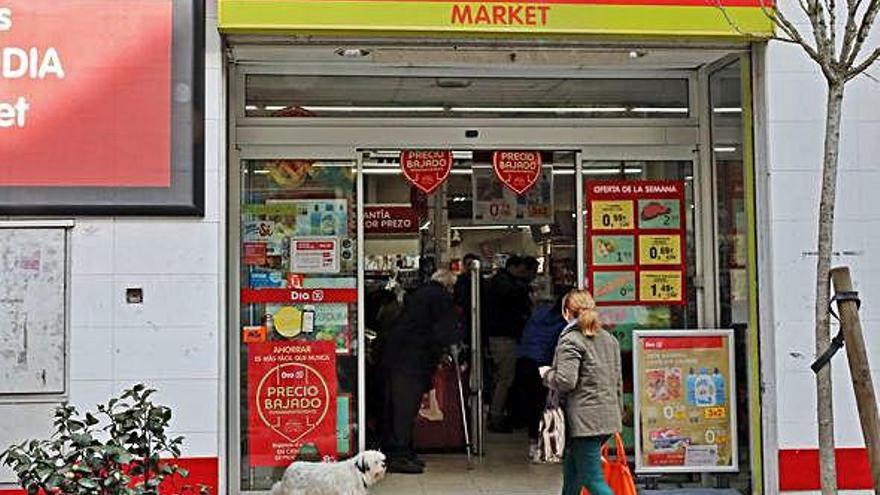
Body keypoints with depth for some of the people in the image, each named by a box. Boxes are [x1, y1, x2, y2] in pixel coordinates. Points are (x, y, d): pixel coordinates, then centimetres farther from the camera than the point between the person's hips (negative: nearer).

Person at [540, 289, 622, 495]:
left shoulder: (570, 340, -10)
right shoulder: (609, 339, 14)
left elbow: (565, 381, -19)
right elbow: (618, 382, 19)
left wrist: (547, 374, 1)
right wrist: (617, 412, 26)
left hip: (585, 420, -8)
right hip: (609, 417, 8)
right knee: (571, 470, 21)